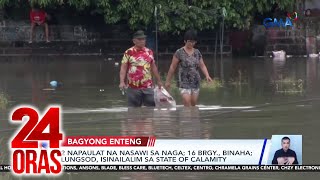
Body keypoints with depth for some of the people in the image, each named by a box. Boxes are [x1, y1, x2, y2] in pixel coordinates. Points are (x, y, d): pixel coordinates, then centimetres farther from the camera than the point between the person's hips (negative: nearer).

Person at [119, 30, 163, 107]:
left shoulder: (149, 52, 11)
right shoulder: (129, 53, -1)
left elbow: (153, 67, 20)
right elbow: (123, 68, -5)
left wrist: (159, 81, 23)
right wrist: (122, 82, -17)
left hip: (148, 87, 3)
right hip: (133, 88, -3)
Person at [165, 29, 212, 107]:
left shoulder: (197, 53, 8)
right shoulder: (179, 53, -6)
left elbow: (202, 66, 8)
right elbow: (172, 67, -1)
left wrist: (207, 75, -10)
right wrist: (168, 81, 2)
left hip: (196, 83, 5)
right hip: (184, 83, -5)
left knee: (193, 106, 6)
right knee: (187, 106, -13)